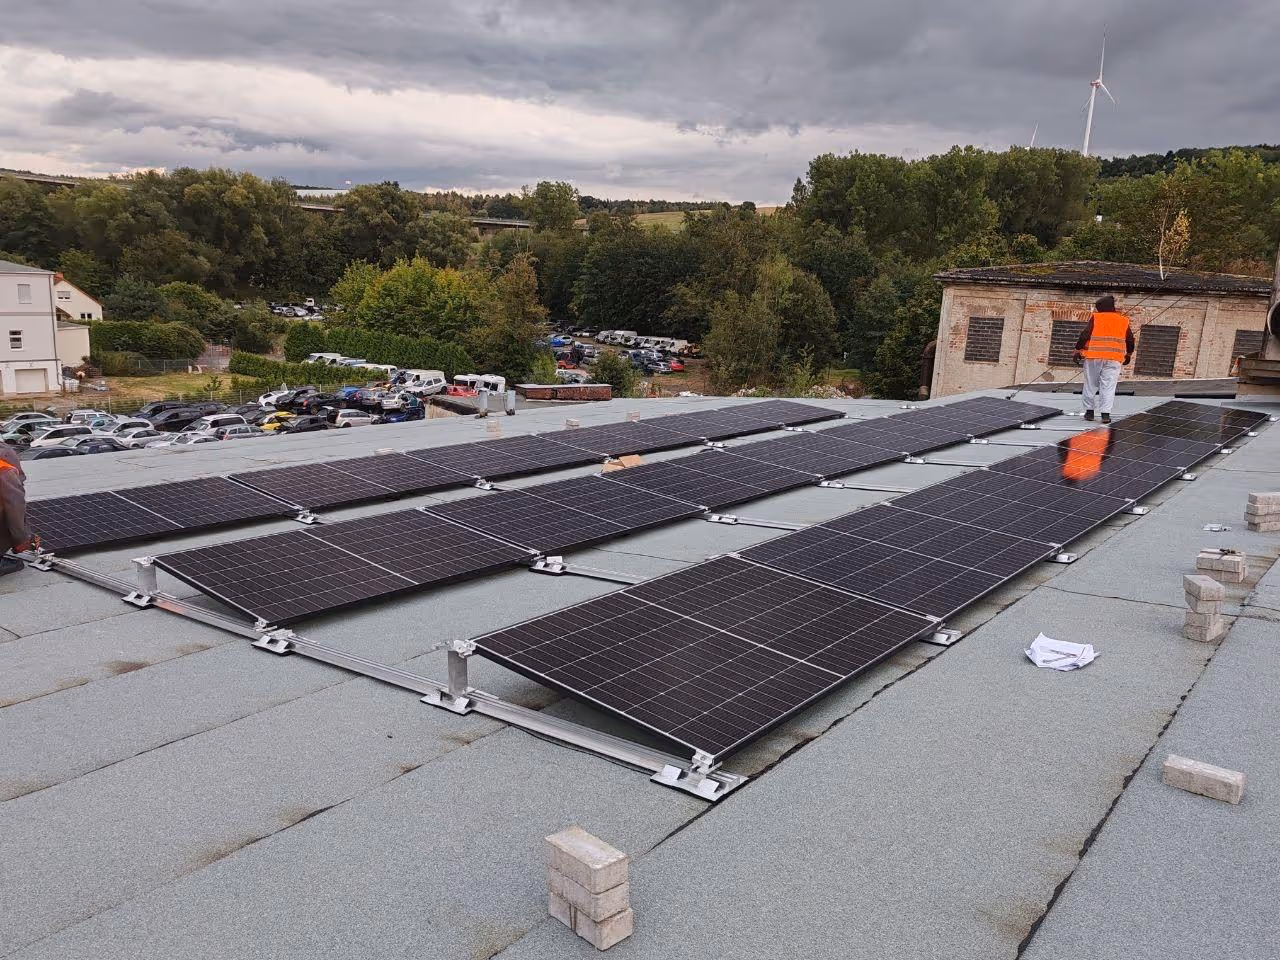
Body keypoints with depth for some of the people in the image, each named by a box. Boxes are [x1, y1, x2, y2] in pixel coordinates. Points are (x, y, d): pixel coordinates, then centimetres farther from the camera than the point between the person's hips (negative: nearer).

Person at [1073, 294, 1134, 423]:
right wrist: (1128, 354, 31)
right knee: (1108, 386, 1)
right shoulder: (1123, 321, 11)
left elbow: (1085, 334, -8)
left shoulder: (1095, 318, 0)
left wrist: (1078, 350, 0)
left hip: (1093, 357, -2)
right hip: (1114, 359, 2)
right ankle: (1105, 414, -5)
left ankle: (1089, 411, 15)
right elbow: (1130, 340, 17)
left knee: (1091, 384, 10)